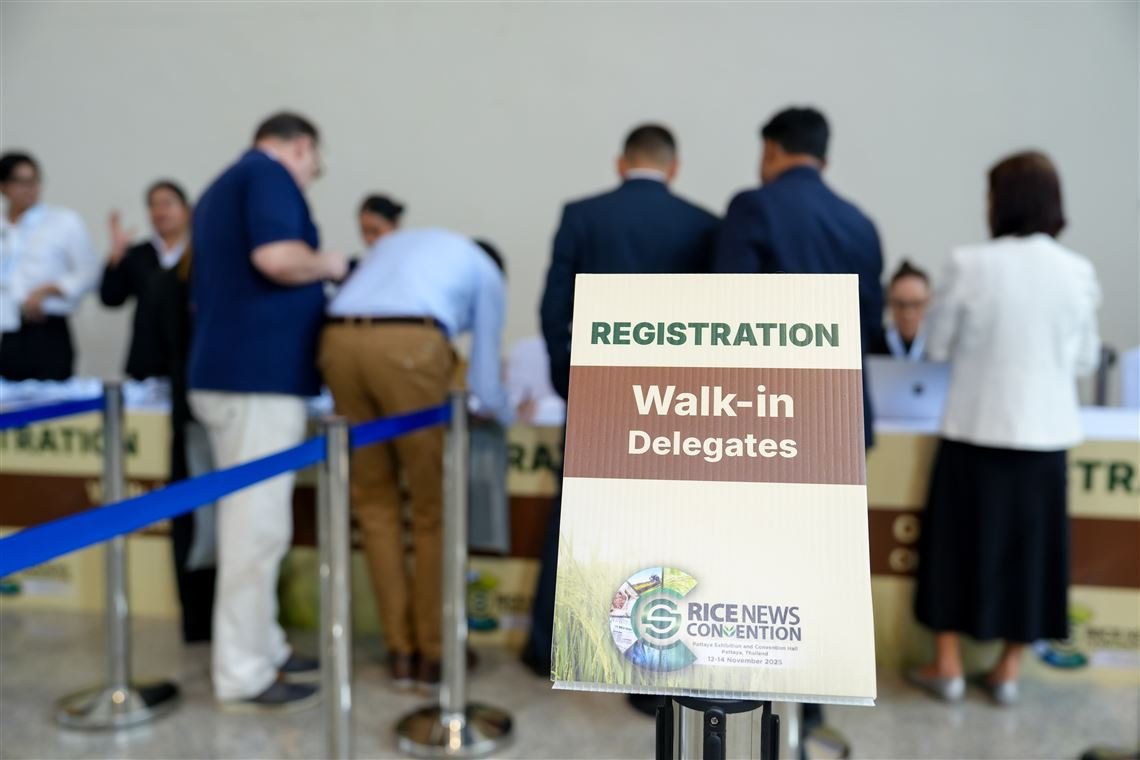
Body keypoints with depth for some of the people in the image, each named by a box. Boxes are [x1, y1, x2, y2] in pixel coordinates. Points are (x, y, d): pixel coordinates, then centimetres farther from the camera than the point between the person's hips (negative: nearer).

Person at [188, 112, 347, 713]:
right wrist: (331, 265, -6)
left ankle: (263, 650, 24)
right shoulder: (270, 174, -6)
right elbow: (276, 257, -25)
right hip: (258, 376, -10)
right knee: (257, 528, -4)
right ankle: (243, 677, 5)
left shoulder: (220, 188, 22)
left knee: (251, 523, 14)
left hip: (227, 370, 10)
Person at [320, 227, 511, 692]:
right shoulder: (487, 274, 26)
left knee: (373, 500, 17)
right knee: (434, 508, 12)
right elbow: (483, 387, 20)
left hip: (338, 341, 5)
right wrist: (505, 415, 44)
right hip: (409, 345, -5)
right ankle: (432, 654, 24)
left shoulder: (393, 242, 40)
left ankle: (400, 652, 25)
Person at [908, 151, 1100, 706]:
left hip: (977, 428, -2)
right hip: (1045, 432, 3)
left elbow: (938, 347, -3)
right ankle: (1008, 671, 25)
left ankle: (948, 667, 20)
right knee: (1031, 545, 15)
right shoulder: (1078, 272, -3)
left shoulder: (969, 265, -12)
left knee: (960, 538, 12)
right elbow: (1086, 360, 8)